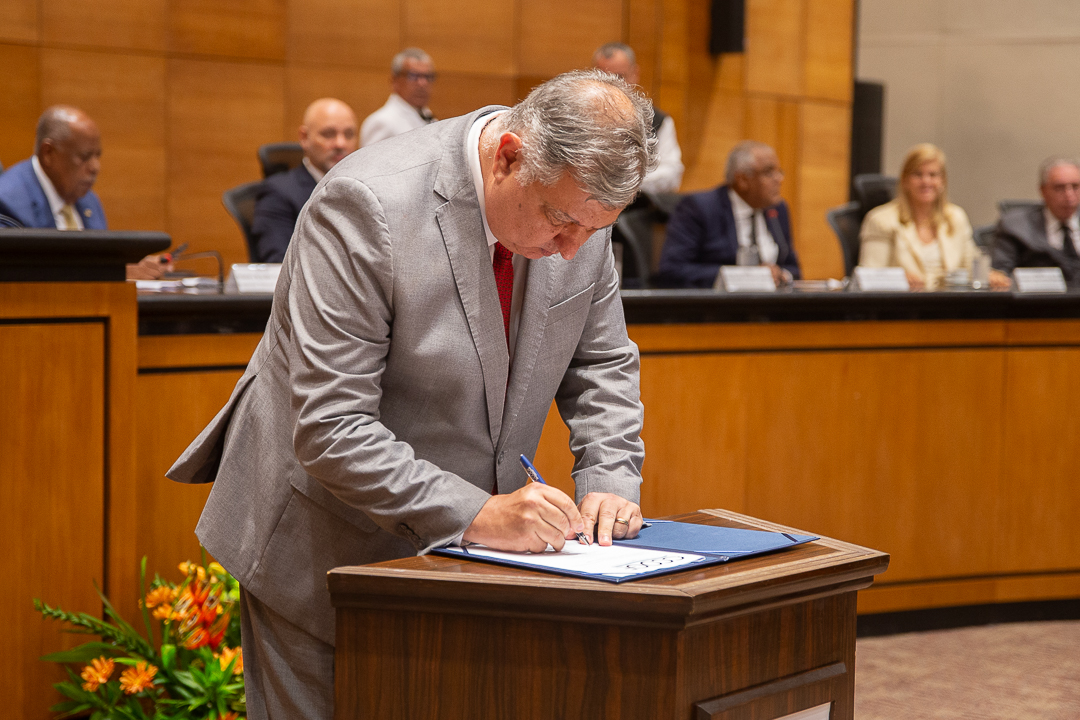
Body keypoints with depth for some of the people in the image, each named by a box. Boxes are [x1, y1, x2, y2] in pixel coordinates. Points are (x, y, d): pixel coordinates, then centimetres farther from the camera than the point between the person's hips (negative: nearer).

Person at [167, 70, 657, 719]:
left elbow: (602, 363, 7)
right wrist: (475, 514, -33)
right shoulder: (365, 204, -27)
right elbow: (331, 429, -28)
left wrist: (610, 482, -9)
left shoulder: (580, 205, -8)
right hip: (327, 551, -5)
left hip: (463, 545, 5)